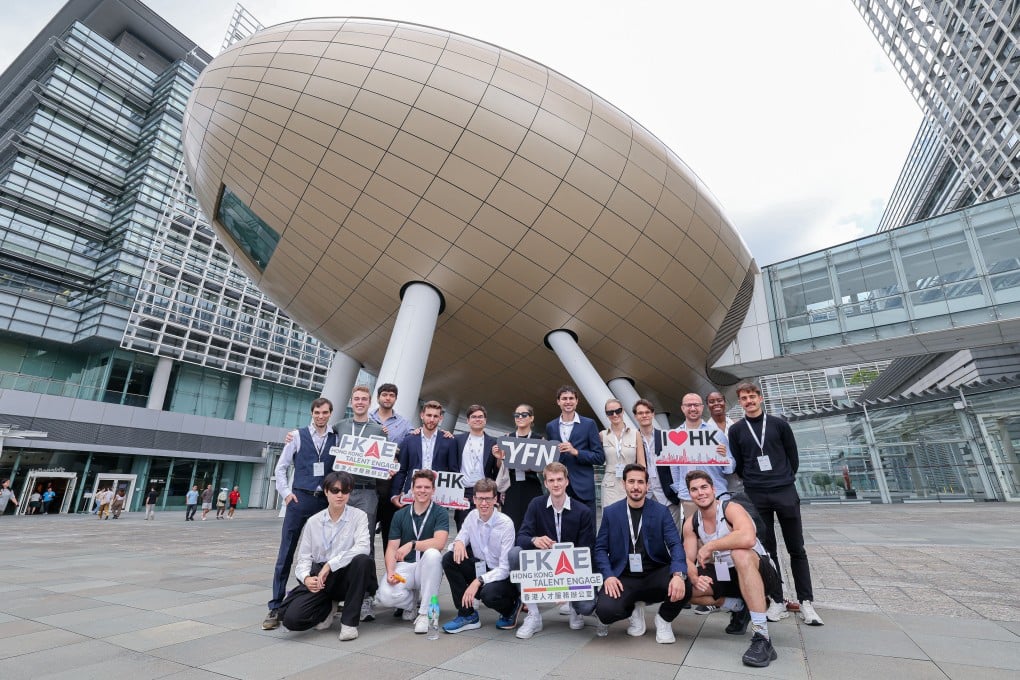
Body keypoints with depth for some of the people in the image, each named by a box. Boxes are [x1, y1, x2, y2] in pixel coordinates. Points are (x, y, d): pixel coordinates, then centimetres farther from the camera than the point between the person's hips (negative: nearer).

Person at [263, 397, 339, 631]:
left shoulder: (337, 439, 3)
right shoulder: (298, 436, 3)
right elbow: (281, 467, 6)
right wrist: (286, 493, -2)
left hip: (326, 501, 1)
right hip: (300, 499, -1)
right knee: (286, 553, 1)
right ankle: (275, 607, 11)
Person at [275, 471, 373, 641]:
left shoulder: (358, 516, -4)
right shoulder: (313, 521, 5)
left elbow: (362, 547, -20)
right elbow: (304, 557, 6)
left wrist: (330, 565, -24)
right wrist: (306, 578, -15)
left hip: (345, 578, -2)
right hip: (319, 579, 2)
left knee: (363, 560, -34)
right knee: (290, 618, -22)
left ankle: (349, 621, -15)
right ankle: (326, 608, 13)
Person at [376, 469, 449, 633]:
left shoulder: (440, 513, -5)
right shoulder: (400, 515, 6)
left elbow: (439, 542, -21)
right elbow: (392, 548, 1)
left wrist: (412, 544, -31)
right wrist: (390, 571, -17)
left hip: (426, 567, -2)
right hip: (404, 566, 3)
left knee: (432, 554, -36)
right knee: (385, 596, -27)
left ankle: (424, 613, -19)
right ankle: (412, 602, 10)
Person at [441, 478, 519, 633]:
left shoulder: (506, 524, -21)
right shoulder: (472, 516, -6)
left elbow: (505, 568, -21)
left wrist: (478, 581, -31)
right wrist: (458, 542, -18)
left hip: (503, 576, -5)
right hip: (480, 568, 6)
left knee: (489, 593, -36)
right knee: (449, 559, -13)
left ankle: (511, 606, 3)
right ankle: (467, 615, -4)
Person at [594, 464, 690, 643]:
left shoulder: (661, 512, 0)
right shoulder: (610, 512, 1)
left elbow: (675, 544, -10)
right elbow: (600, 548, 2)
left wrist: (679, 575, -30)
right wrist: (608, 576, -16)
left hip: (655, 574, 0)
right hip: (624, 577, 0)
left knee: (683, 589, -31)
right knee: (605, 610, -27)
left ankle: (664, 619, 6)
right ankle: (634, 610, 12)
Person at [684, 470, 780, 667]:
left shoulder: (731, 508, -21)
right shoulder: (691, 524, -4)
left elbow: (748, 538, -42)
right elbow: (688, 560, -5)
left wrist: (709, 546, -32)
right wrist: (695, 579, -27)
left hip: (756, 571, -6)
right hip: (724, 575, 6)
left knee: (740, 553, -39)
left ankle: (762, 638, -33)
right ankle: (738, 607, 9)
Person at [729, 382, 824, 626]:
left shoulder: (779, 424, 3)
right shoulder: (736, 430, 3)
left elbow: (793, 456, 8)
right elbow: (737, 464, 7)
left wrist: (785, 480, 8)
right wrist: (754, 482, 6)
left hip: (786, 492, 0)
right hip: (756, 497, 0)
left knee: (797, 549, 6)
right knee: (767, 550, 6)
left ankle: (806, 602, 15)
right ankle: (777, 600, 15)